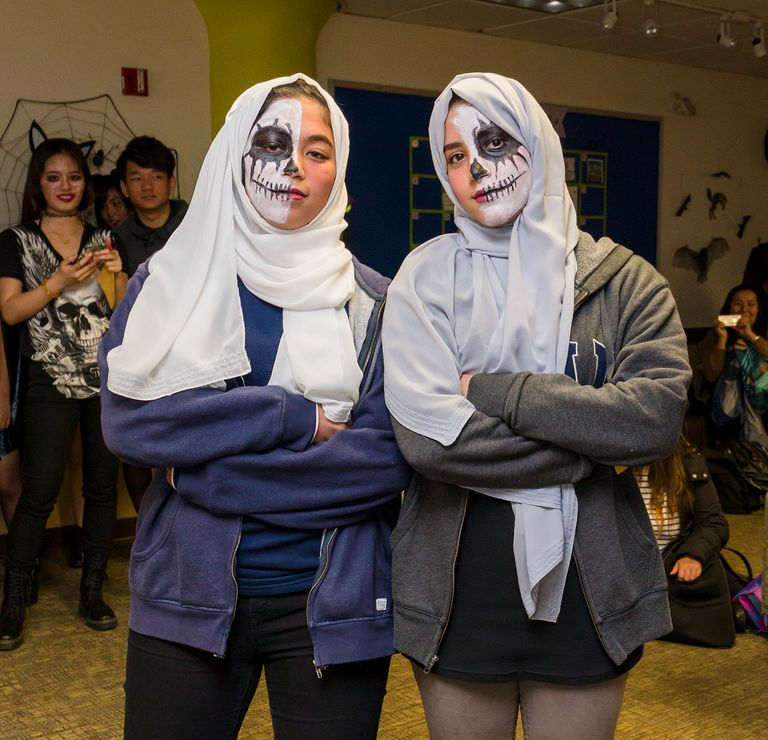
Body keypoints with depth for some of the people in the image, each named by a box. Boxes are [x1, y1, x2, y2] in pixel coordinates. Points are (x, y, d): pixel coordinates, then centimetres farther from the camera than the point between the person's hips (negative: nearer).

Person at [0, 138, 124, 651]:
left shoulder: (102, 240, 11)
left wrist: (117, 273, -11)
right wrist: (59, 282, -17)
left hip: (109, 377, 3)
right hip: (50, 382, -3)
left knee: (103, 487, 6)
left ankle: (93, 593, 17)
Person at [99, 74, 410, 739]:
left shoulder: (372, 303, 0)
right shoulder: (169, 282, 2)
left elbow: (388, 456, -12)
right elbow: (126, 419, -12)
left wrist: (208, 472, -15)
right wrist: (299, 418, -16)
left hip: (332, 606, 0)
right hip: (185, 599, 1)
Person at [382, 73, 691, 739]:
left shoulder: (625, 281, 0)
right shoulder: (428, 276, -3)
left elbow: (658, 417, -17)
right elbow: (427, 436, -17)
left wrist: (493, 390, -18)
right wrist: (593, 444, -13)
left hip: (588, 593, 1)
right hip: (460, 595, 0)